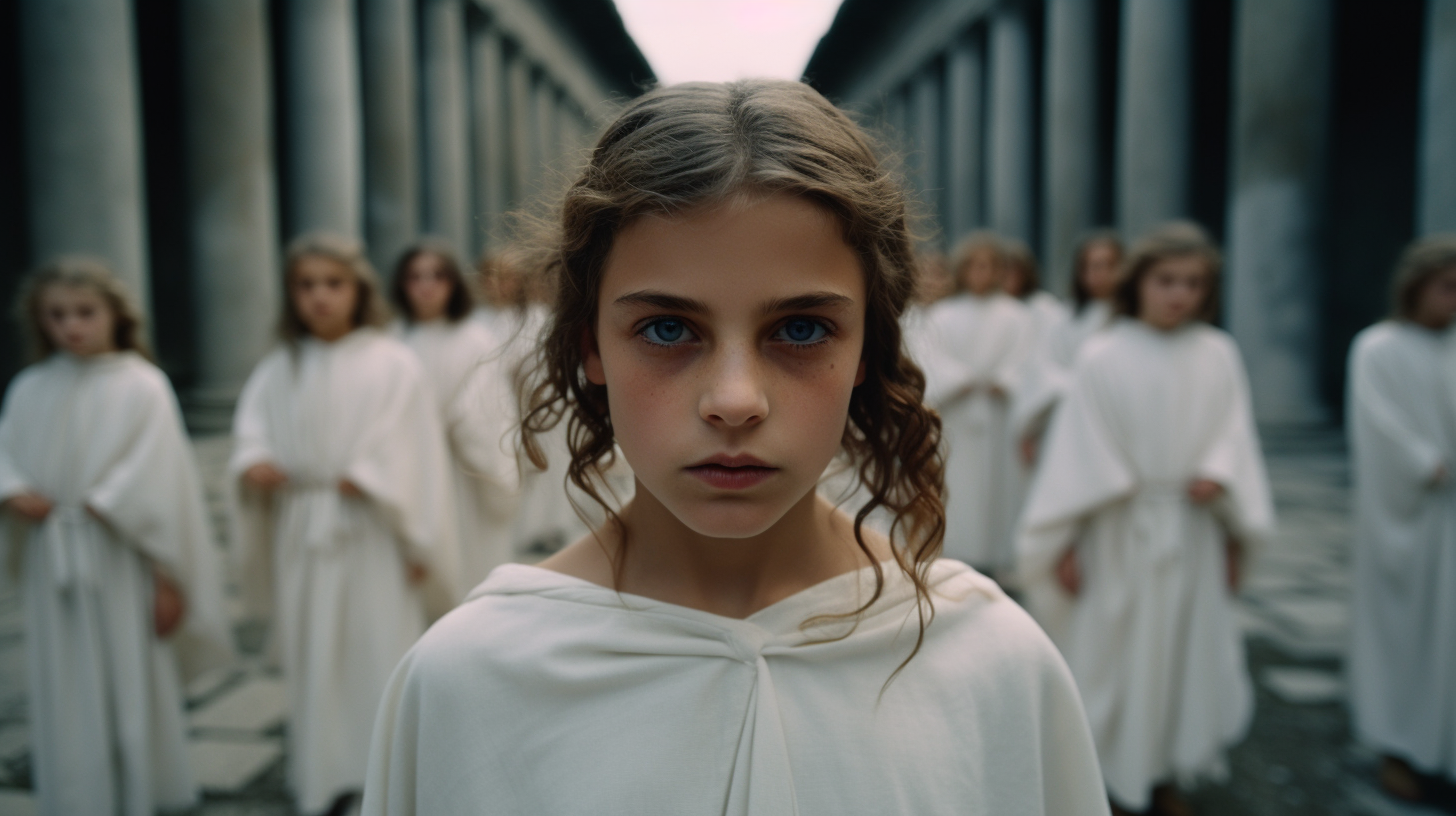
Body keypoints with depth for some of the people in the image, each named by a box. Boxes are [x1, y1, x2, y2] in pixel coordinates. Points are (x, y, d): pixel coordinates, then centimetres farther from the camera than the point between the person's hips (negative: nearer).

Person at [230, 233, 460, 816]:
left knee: (379, 654, 4)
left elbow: (416, 455, -7)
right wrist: (252, 463, -16)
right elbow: (253, 429, 8)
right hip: (303, 534, 4)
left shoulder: (392, 365, -6)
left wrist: (418, 542, -9)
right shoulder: (278, 369, 6)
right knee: (313, 658, 11)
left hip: (372, 536, -3)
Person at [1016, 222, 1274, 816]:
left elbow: (1234, 437, 6)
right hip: (1118, 530, -3)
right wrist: (1066, 541, -7)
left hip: (1193, 531, 3)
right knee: (1114, 650, 6)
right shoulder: (1103, 358, -8)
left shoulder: (1219, 356, 1)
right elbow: (1076, 450, -7)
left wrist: (1219, 477, -15)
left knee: (1187, 650, 11)